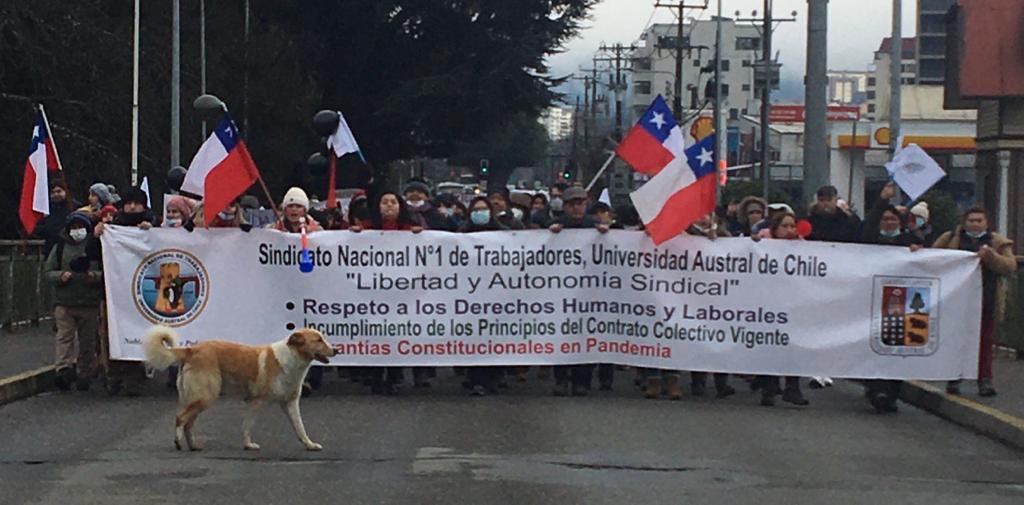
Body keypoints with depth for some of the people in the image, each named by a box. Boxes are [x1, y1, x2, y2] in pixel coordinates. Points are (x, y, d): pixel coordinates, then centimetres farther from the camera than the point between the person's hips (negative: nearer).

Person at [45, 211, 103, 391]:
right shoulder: (60, 248, 9)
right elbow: (48, 272, 9)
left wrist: (96, 275, -15)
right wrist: (60, 276, -11)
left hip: (90, 303, 0)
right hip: (64, 302, 0)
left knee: (88, 341, 5)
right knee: (65, 336, -12)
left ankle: (85, 375, 12)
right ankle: (64, 368, -20)